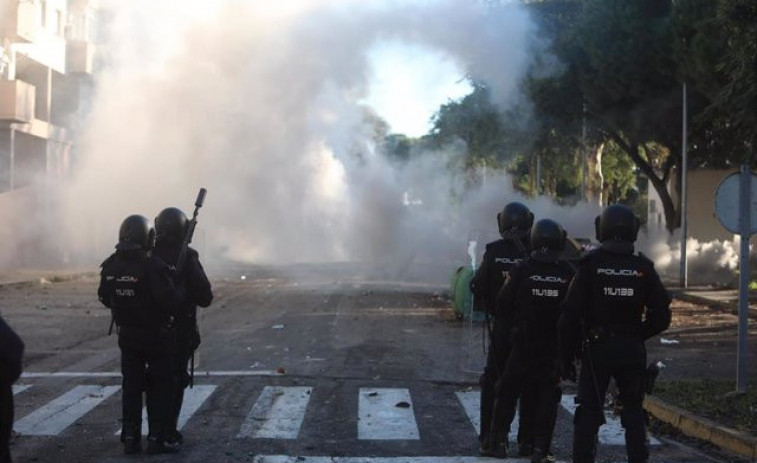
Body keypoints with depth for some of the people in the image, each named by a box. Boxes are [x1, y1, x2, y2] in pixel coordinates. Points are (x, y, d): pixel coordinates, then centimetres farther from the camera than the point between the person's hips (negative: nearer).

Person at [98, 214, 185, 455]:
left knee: (131, 387, 13)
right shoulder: (152, 266, -22)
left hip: (127, 336, 5)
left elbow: (105, 298, 7)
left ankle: (130, 438, 15)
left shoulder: (110, 266, -3)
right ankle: (157, 438, 6)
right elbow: (171, 300, -25)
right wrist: (180, 292, -4)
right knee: (159, 389, 6)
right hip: (157, 336, -5)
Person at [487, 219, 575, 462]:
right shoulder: (568, 273, -7)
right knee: (548, 396, 8)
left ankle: (499, 440, 14)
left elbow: (502, 305, -3)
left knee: (508, 390, 13)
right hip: (555, 344, 1)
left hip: (523, 342, -1)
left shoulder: (521, 270, -9)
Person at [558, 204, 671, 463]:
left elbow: (571, 314, -10)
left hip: (597, 348, -2)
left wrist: (566, 356, -3)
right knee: (633, 410, 15)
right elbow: (661, 315, 0)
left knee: (588, 412, 5)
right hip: (632, 351, 2)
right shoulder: (643, 268, -1)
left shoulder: (590, 265, -7)